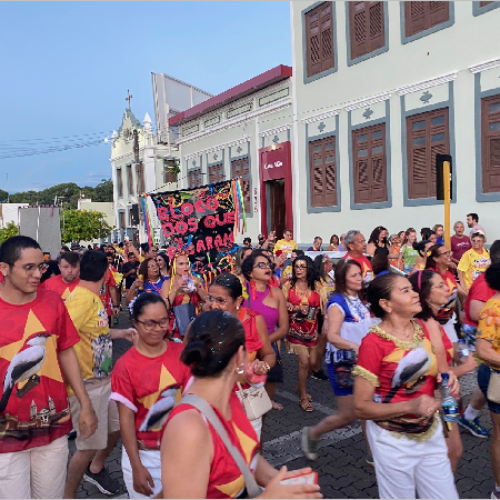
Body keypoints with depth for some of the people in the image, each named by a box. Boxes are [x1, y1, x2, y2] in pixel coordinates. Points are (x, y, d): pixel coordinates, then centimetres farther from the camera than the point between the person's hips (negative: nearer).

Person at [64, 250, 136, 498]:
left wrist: (121, 333, 19)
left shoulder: (93, 297, 5)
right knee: (89, 446, 5)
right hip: (87, 384, -9)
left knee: (117, 428, 21)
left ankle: (95, 468, 46)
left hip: (105, 379, 9)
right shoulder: (81, 298, -24)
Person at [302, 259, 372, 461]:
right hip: (343, 363, -7)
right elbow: (332, 336, -28)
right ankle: (312, 433, 25)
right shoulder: (338, 302, -18)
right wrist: (355, 346, -42)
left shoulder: (360, 299, 6)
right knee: (348, 415, 2)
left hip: (363, 361, 7)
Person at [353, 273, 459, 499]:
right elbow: (361, 407, -19)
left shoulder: (422, 329, -2)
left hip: (430, 433, 6)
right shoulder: (373, 343, -22)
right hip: (393, 440, -6)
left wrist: (445, 378, -6)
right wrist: (410, 406, -30)